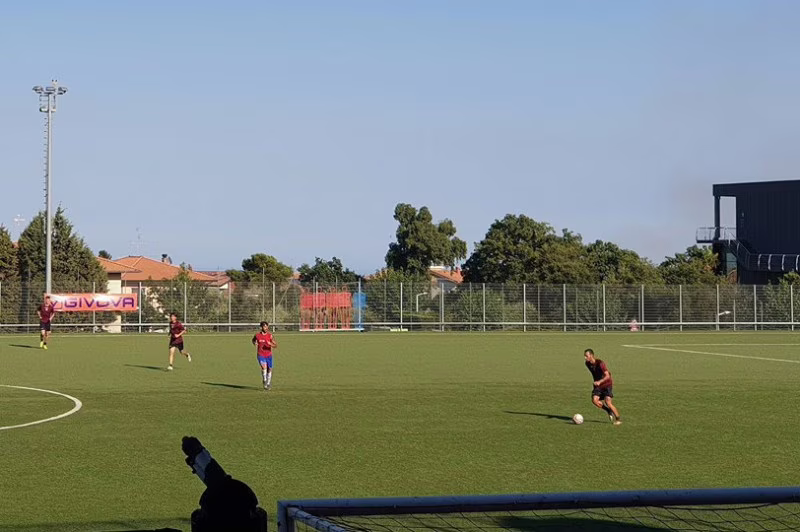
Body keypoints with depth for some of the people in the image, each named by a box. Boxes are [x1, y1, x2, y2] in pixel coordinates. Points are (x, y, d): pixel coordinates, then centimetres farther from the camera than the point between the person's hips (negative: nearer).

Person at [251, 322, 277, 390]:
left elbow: (275, 345, -14)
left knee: (269, 369, 12)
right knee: (264, 367, -24)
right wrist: (254, 343, -2)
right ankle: (264, 382, -13)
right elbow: (253, 340, 20)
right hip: (261, 355, -1)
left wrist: (270, 344, -34)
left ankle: (268, 383, 33)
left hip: (268, 355, 1)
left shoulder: (270, 335, -9)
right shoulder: (257, 335, -5)